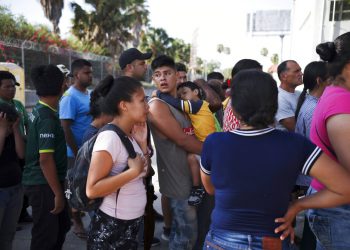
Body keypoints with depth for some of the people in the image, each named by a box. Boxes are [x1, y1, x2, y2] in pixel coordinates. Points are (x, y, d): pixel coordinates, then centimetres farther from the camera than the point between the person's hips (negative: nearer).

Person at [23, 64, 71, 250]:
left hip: (39, 181, 9)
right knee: (46, 235, 6)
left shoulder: (38, 110, 8)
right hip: (43, 184, -9)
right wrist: (58, 193, -20)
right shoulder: (47, 117, -22)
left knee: (62, 225, 22)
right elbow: (45, 159, -25)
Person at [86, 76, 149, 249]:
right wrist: (133, 171, -28)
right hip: (111, 227, -8)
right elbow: (92, 190, -27)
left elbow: (143, 172, 6)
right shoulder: (110, 137, -23)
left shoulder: (130, 134, 1)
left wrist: (142, 143, -5)